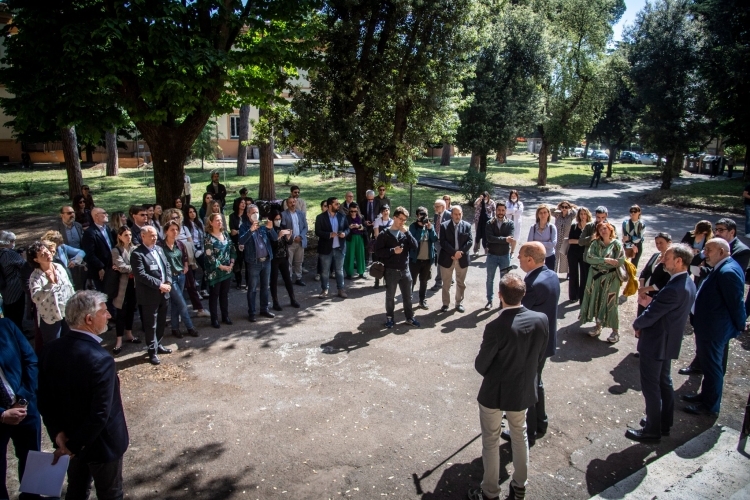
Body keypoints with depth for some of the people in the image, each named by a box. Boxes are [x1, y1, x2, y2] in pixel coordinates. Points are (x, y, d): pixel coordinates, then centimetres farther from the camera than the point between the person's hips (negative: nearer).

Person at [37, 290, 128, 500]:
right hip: (101, 443, -7)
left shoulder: (50, 350, -11)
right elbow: (100, 414, -30)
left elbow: (43, 400, -3)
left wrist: (58, 433, -5)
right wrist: (73, 446, -17)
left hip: (69, 437, 7)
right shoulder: (101, 360, -32)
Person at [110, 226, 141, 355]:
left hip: (134, 283, 5)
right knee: (121, 312, 0)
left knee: (131, 309, 14)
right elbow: (122, 267, -16)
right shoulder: (116, 251, -7)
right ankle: (119, 340, 8)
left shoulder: (134, 249, 5)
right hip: (122, 284, -5)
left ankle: (128, 334, 28)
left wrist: (125, 268, -13)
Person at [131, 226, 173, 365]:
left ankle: (158, 344, 34)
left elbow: (167, 266, 12)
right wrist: (159, 285, -20)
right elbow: (141, 275, -21)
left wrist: (168, 282, -4)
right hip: (150, 295, -7)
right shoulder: (137, 254, -14)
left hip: (163, 293, 7)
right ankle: (152, 351, 15)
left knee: (161, 322, 18)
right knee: (151, 325, 4)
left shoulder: (159, 249, 11)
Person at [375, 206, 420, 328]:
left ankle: (409, 317, 27)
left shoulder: (405, 233, 5)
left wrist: (406, 232, -13)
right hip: (391, 271, -3)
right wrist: (393, 251, -19)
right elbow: (377, 251, -10)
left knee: (407, 296, 12)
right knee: (390, 297, 10)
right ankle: (389, 317, 26)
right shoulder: (384, 234, -6)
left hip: (405, 270, 3)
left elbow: (415, 246, -6)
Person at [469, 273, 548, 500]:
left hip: (494, 393, -5)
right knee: (520, 436, 25)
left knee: (491, 442, 15)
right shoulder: (541, 319, -15)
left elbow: (480, 365, -18)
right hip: (523, 391, 5)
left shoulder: (496, 328, -30)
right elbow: (540, 356, -1)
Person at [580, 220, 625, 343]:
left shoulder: (617, 243, -4)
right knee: (596, 301, 9)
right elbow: (589, 258, -9)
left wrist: (599, 261, -12)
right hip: (596, 276, 4)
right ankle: (598, 327, 22)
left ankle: (615, 331, 9)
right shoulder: (595, 243, 4)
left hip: (611, 277, -4)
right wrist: (606, 260, -19)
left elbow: (621, 261, -15)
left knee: (610, 303, -2)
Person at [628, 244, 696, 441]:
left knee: (651, 387, 5)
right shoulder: (688, 283, 2)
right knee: (664, 382, 22)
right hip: (669, 341, 10)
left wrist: (637, 324, -6)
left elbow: (650, 316, -25)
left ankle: (652, 430, 18)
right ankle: (664, 424, 37)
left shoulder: (673, 289, -31)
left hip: (655, 343, -10)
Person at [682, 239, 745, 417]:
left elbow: (736, 303, -21)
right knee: (709, 364, 23)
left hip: (713, 329, -10)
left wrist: (740, 326, -10)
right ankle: (706, 396, 40)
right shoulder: (723, 268, 7)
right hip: (711, 327, 10)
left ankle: (710, 406, 19)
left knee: (712, 367, 5)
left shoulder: (728, 272, -26)